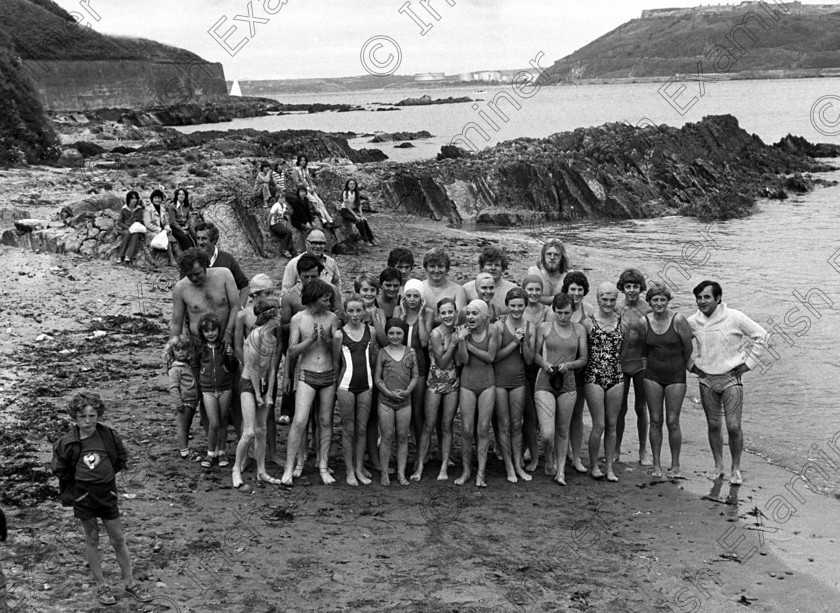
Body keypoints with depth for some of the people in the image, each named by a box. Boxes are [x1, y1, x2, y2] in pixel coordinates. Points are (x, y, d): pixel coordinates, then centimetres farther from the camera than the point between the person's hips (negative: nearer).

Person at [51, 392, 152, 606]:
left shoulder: (109, 436, -11)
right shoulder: (67, 443, -14)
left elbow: (121, 460, 5)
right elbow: (60, 471, -1)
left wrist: (104, 475, 4)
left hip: (107, 494, 1)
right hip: (83, 497, -1)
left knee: (118, 540, 9)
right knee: (92, 539, 11)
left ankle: (130, 583, 20)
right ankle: (101, 586, 23)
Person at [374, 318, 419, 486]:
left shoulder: (410, 352, 5)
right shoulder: (382, 353, 1)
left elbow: (415, 375, 6)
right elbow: (377, 378, 0)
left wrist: (407, 391, -10)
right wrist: (389, 392, -12)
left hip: (405, 401, 2)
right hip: (385, 401, -2)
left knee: (402, 437, 5)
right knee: (387, 437, -1)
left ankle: (401, 473, 12)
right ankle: (384, 473, 8)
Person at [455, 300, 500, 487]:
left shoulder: (492, 330, -7)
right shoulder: (464, 331, -5)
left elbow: (490, 357, -10)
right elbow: (463, 360, -10)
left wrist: (469, 346, -11)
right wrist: (461, 339, -22)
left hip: (487, 383, -1)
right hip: (467, 382, 1)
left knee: (483, 429, 0)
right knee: (466, 430, 1)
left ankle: (480, 473, 3)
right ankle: (466, 471, 14)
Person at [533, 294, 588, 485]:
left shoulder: (579, 330, 7)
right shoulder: (544, 327, 1)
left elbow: (584, 359, 8)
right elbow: (536, 354, 8)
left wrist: (569, 364, -11)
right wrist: (545, 364, -12)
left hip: (568, 384, 2)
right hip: (545, 383, -2)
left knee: (563, 431, 9)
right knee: (547, 434, -11)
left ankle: (561, 470, 22)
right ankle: (549, 460, 19)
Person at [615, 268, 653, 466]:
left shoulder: (647, 309, -3)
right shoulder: (617, 309, 2)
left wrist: (638, 326, -15)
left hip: (641, 363, -1)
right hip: (620, 362, 1)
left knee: (641, 408, 7)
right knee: (620, 409, 7)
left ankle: (643, 451, 17)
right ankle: (616, 450, 18)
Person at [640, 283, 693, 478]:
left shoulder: (678, 320, -12)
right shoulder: (644, 322, -4)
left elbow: (688, 347, -2)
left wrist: (681, 366, 9)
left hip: (675, 376, -2)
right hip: (652, 376, 2)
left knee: (673, 422, -1)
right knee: (655, 421, 5)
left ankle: (675, 465, 11)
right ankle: (656, 464, 13)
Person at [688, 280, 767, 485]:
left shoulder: (734, 318, -11)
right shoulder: (692, 322, -1)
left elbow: (761, 336, -2)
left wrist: (748, 363, -4)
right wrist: (691, 364, 8)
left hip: (731, 378, -3)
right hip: (706, 379, 3)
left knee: (734, 427, -7)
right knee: (713, 425, 8)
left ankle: (736, 469, 9)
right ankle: (718, 467, 22)